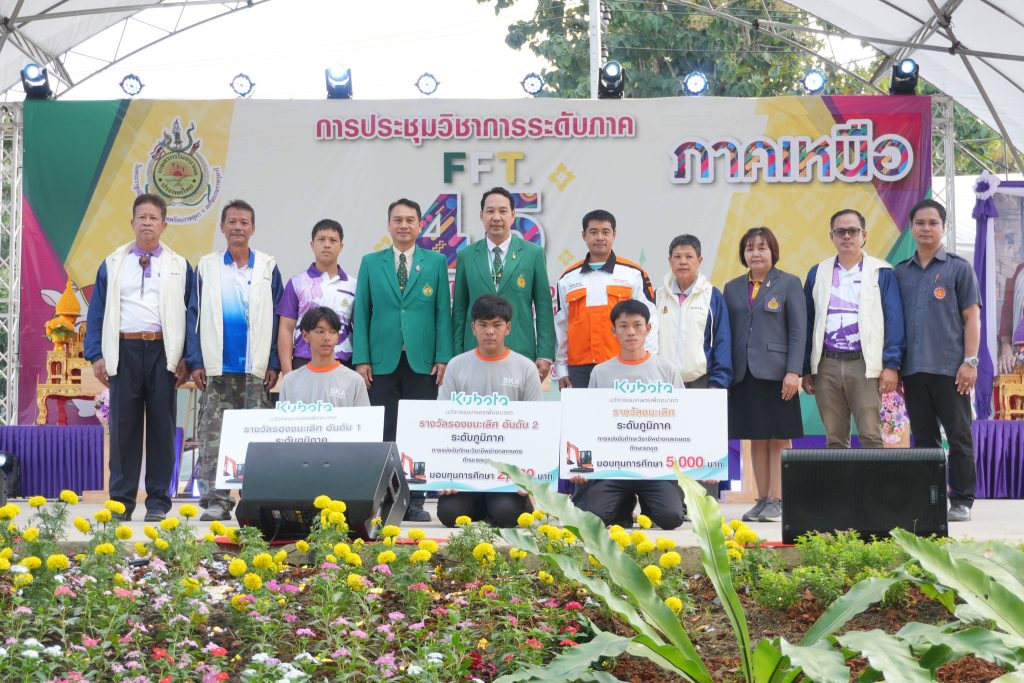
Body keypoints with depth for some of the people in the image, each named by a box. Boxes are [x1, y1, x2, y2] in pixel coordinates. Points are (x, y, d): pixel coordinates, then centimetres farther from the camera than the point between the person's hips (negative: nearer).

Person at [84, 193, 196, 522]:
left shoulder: (179, 267, 9)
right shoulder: (113, 264, 11)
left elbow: (191, 314, 6)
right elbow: (97, 313, 9)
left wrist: (188, 358, -4)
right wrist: (96, 355, 0)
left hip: (164, 352, 0)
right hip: (124, 351, 1)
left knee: (162, 425, 1)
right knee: (123, 425, 1)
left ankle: (158, 501, 7)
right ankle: (122, 501, 7)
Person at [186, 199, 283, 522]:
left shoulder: (268, 267, 7)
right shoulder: (207, 267, 8)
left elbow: (277, 318, 5)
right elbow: (194, 316, 7)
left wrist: (274, 364, -2)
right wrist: (195, 362, -1)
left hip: (256, 370, -1)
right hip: (217, 370, 1)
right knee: (213, 435, -1)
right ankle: (216, 501, 2)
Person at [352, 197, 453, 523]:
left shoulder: (436, 262, 7)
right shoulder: (371, 263, 9)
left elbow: (443, 312, 5)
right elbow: (361, 312, 7)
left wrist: (443, 358, -3)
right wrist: (361, 359, -1)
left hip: (422, 362, 0)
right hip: (383, 362, 0)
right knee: (384, 434, 0)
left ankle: (415, 502, 6)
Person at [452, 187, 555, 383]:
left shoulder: (533, 253, 6)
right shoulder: (466, 256, 9)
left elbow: (543, 307, 5)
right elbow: (459, 309, 10)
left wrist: (545, 355, -1)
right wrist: (457, 357, 5)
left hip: (521, 353, -1)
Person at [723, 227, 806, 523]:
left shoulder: (788, 284, 2)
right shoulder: (733, 288, 14)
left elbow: (798, 330, -4)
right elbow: (727, 332, 14)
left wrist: (793, 371, -12)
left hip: (776, 373, -4)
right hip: (744, 374, 4)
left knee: (779, 438, -1)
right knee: (756, 439, 7)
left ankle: (776, 500, 2)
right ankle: (762, 499, 12)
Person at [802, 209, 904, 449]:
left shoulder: (881, 273, 4)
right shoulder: (818, 274, 13)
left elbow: (894, 320, 0)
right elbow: (808, 323, 13)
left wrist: (891, 365, -8)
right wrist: (806, 369, 8)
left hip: (864, 364, -3)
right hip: (827, 365, 3)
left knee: (870, 436, -8)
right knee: (835, 439, 5)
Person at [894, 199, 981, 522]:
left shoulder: (958, 268, 2)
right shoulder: (901, 272, 12)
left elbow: (972, 317, -1)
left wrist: (969, 361, -9)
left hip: (950, 368, -4)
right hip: (913, 370, 4)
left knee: (959, 436, 0)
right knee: (923, 437, 8)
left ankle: (961, 501, 5)